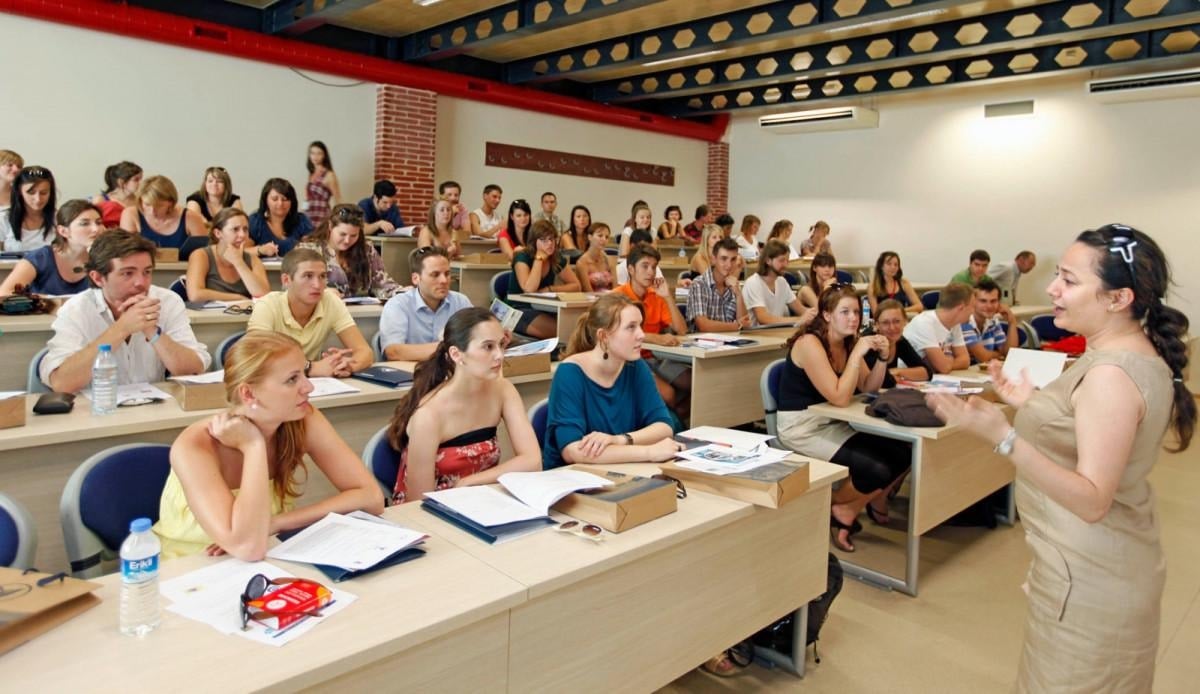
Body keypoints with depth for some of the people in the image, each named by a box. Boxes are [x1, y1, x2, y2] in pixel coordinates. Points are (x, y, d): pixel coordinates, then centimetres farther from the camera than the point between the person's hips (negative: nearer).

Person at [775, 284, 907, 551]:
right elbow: (840, 398, -25)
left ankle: (877, 501, 22)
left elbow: (868, 389, 7)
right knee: (877, 471, -21)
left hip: (833, 423, 8)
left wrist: (882, 357, -9)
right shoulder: (810, 343, -21)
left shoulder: (848, 341, 4)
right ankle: (836, 509, 8)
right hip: (802, 428, -8)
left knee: (902, 455, -7)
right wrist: (858, 353, -24)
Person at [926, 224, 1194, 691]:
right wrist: (1033, 404, 10)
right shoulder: (1135, 355, 4)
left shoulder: (1112, 374, -27)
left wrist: (1003, 436, -41)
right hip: (1105, 561, 10)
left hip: (1088, 573, -10)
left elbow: (1092, 501, -31)